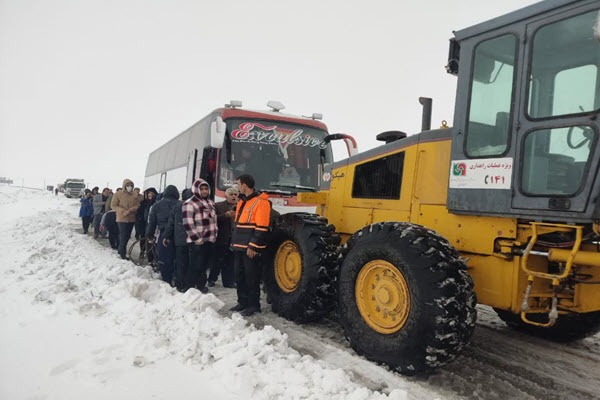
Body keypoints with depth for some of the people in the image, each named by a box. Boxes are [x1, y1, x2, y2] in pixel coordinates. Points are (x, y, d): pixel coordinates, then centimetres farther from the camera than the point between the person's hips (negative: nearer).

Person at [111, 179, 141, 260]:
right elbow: (113, 205, -6)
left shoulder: (135, 195, 5)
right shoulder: (118, 194, -5)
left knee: (127, 237, 13)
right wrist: (123, 211, -18)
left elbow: (137, 205, 5)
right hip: (122, 219, -4)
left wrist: (130, 210, -15)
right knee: (123, 237, -5)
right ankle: (123, 254, 4)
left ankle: (121, 250, 29)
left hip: (131, 219, 5)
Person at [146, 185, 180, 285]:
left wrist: (149, 235, 13)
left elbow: (151, 221, 7)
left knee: (164, 261, 5)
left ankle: (167, 282, 5)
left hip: (164, 236, -1)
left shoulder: (157, 205, 5)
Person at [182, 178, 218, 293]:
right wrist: (197, 238, -18)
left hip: (210, 240, 8)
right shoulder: (189, 203, -12)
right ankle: (190, 287, 8)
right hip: (197, 242, -8)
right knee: (195, 266, -5)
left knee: (205, 265, 15)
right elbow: (188, 224, -18)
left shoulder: (210, 202, 14)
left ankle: (201, 285, 29)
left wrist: (215, 234, 16)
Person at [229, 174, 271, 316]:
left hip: (251, 248, -9)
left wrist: (253, 246, -20)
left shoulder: (260, 202, -13)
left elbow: (261, 228, -19)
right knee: (239, 276, 14)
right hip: (239, 247, 9)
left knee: (251, 277, -2)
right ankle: (243, 302, 26)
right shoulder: (242, 201, 17)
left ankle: (254, 305, 9)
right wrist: (234, 242, 18)